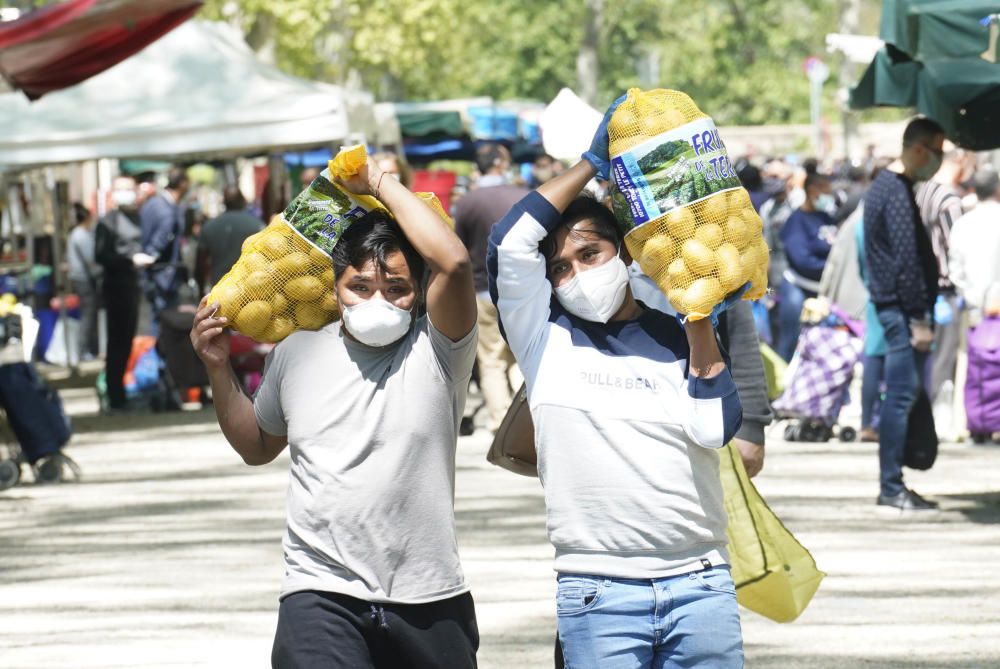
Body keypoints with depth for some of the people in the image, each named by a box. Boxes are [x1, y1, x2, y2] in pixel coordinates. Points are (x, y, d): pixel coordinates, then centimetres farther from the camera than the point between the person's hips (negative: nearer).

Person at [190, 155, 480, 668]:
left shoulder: (435, 350, -3)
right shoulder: (297, 354, 10)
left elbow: (455, 262, -22)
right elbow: (257, 447, 26)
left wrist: (381, 184, -10)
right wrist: (219, 370, 12)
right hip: (323, 593, 1)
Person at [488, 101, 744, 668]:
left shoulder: (678, 338, 11)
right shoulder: (546, 337, 8)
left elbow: (714, 429, -4)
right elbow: (511, 243, -6)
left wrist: (698, 322, -1)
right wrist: (592, 163, 0)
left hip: (700, 584, 1)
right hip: (597, 593, -1)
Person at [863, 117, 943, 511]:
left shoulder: (884, 186, 17)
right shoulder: (898, 193, -15)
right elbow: (907, 259, -19)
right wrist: (919, 319, -19)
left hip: (892, 305, 10)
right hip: (903, 307, -10)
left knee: (900, 395, 11)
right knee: (902, 395, -8)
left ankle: (891, 485, 13)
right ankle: (892, 487, -7)